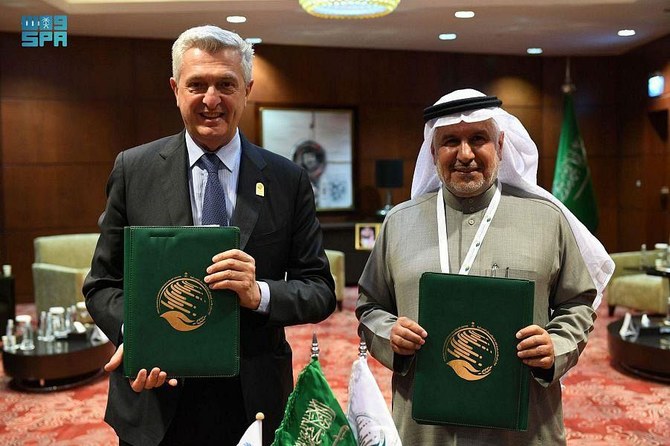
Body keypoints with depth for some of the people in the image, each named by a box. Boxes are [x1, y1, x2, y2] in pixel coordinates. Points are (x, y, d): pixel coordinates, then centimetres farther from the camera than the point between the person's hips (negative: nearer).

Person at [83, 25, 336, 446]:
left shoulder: (289, 180, -4)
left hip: (255, 400, 0)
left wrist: (259, 294, -22)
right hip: (156, 398, 0)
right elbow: (103, 283, 1)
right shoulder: (133, 169, -2)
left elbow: (321, 291, -3)